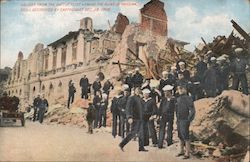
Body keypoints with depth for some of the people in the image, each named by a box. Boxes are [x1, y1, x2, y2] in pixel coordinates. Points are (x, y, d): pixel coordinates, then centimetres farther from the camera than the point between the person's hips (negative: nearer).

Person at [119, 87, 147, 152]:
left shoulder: (140, 99, 14)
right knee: (133, 133, -10)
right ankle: (122, 144, -2)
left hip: (140, 118, 8)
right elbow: (128, 108, -21)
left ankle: (141, 147, 15)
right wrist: (129, 117, -33)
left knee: (141, 133, 9)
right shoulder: (131, 98, -11)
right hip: (135, 118, -8)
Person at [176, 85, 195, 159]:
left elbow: (192, 111, -15)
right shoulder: (178, 99, 12)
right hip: (179, 121, 8)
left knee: (185, 137, -7)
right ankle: (181, 151, 26)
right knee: (180, 137, 15)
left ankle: (187, 153, -2)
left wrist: (189, 120, -17)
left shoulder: (188, 98, -12)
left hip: (184, 121, -8)